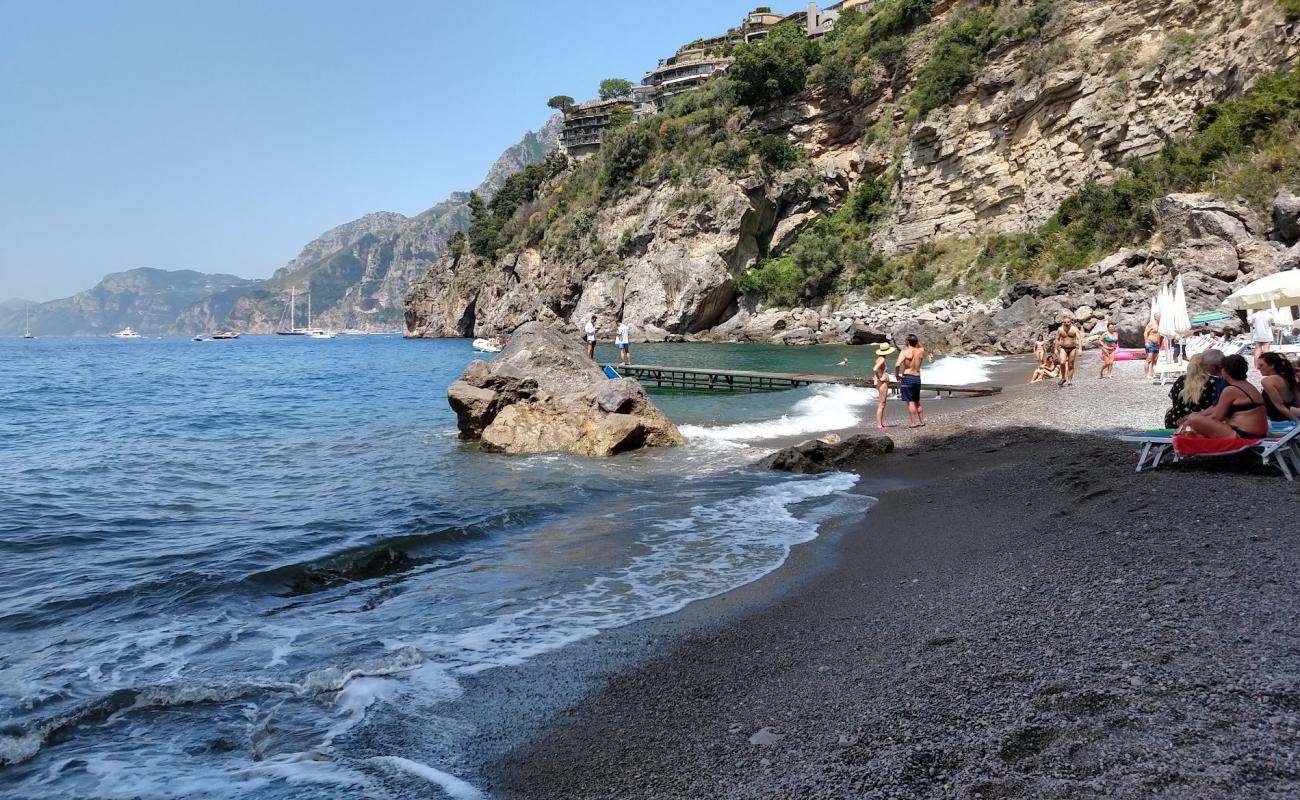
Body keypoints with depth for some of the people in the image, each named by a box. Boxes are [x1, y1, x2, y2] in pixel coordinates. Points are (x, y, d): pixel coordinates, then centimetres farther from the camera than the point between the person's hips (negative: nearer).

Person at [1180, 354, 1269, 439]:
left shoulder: (1230, 390, -11)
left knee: (1194, 420, -20)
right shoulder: (1249, 387, 18)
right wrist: (1197, 415, 23)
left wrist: (1190, 421, 6)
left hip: (1242, 436, -10)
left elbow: (1216, 417, -6)